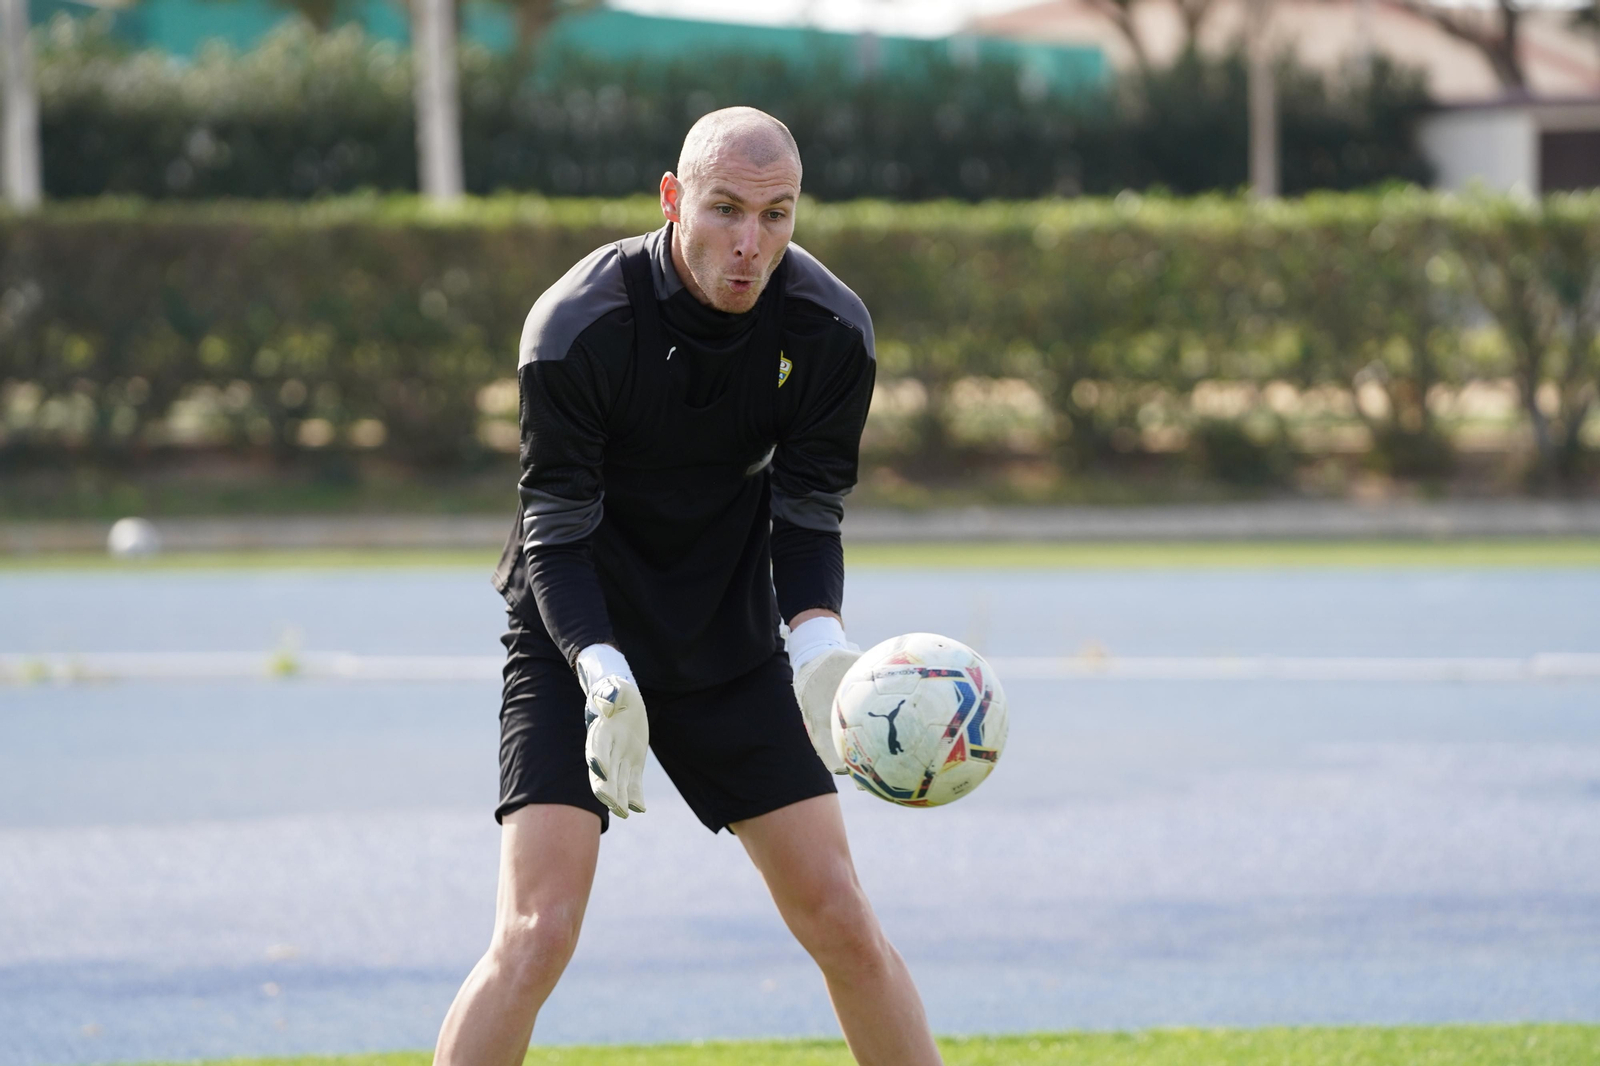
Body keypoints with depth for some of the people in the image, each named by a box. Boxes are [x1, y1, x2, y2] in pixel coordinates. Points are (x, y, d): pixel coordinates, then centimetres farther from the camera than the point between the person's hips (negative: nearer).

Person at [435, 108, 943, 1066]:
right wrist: (602, 673, -35)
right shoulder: (576, 327, -23)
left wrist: (818, 638, -26)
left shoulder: (833, 330, -13)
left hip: (734, 647, 3)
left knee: (842, 922, 1)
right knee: (537, 934, -16)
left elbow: (809, 513, -6)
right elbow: (555, 530, -19)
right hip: (578, 641, -3)